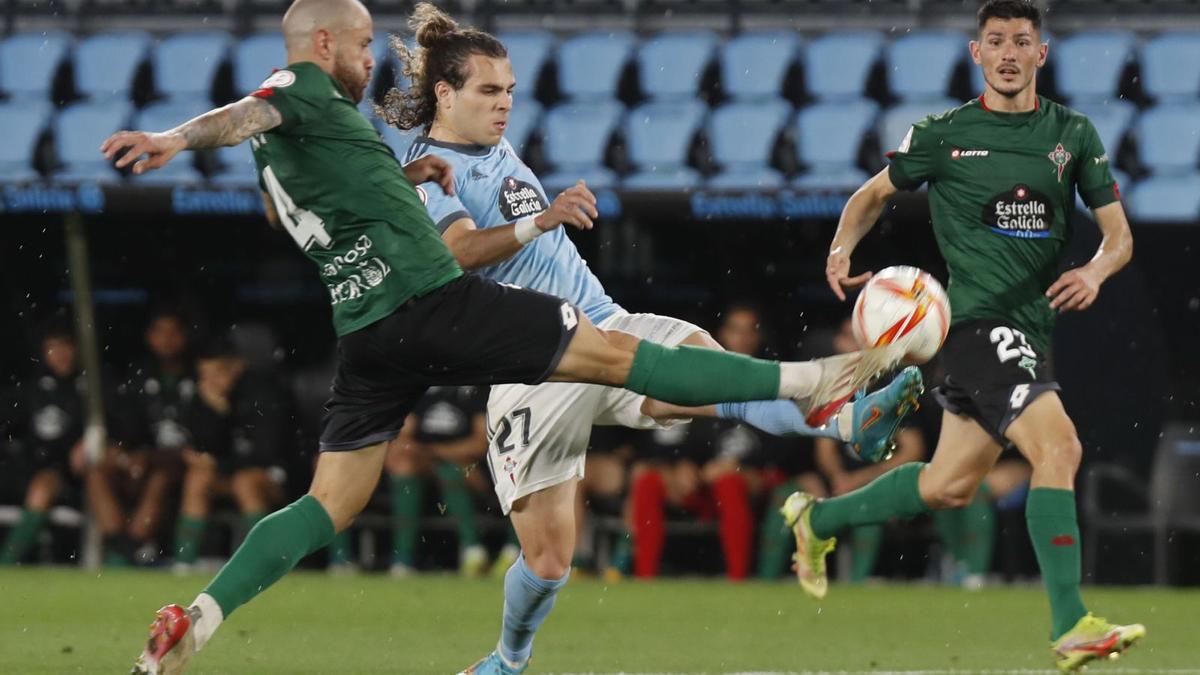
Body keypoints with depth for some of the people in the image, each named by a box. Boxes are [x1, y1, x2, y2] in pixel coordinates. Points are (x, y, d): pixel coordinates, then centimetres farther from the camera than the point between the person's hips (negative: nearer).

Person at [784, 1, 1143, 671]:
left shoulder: (1073, 133, 7)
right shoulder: (944, 135, -1)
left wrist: (1095, 271, -13)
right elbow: (875, 193, 15)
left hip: (1033, 328, 6)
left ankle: (817, 519, 36)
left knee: (950, 485, 13)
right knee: (1059, 446, -23)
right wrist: (842, 250, -4)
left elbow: (1119, 234, 8)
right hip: (979, 318, -6)